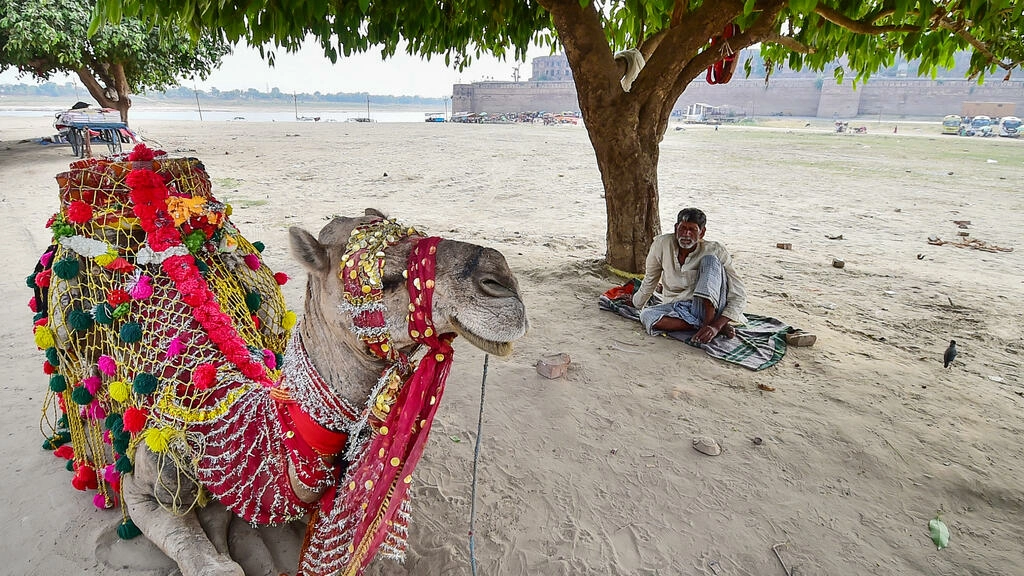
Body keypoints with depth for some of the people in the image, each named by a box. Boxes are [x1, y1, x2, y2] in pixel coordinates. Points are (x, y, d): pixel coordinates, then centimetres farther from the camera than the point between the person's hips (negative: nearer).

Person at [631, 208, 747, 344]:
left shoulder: (715, 251, -15)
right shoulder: (662, 244, -10)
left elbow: (739, 296, -18)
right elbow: (650, 280, 8)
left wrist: (716, 326, -31)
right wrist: (636, 306, 19)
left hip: (709, 307, -2)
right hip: (676, 307, 2)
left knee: (710, 260, -24)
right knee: (646, 315, -30)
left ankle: (712, 323, -27)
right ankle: (704, 325, -19)